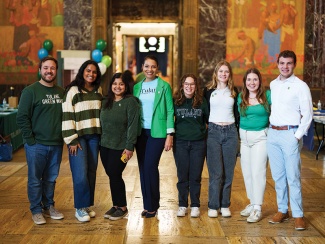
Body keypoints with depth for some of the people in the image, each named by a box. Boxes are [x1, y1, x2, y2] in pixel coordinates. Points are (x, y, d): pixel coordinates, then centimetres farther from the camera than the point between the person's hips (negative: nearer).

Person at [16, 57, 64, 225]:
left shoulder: (61, 92, 8)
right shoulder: (30, 91, -6)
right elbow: (22, 118, -8)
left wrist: (65, 137, 6)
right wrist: (30, 140, -12)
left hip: (56, 144, 4)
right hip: (36, 145, -4)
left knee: (51, 179, 13)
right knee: (35, 179, 5)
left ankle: (49, 206, 27)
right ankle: (36, 210, 17)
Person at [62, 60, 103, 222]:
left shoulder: (98, 91, 11)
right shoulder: (73, 91, -6)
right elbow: (67, 116, -9)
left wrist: (102, 134, 12)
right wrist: (71, 140, -13)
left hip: (94, 136, 5)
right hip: (78, 136, -5)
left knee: (91, 172, 7)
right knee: (80, 173, -8)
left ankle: (87, 205, 18)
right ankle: (80, 208, 4)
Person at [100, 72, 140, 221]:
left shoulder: (130, 101, -9)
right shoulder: (106, 102, 11)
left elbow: (133, 125, -13)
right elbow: (102, 123, 13)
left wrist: (129, 147, -16)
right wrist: (100, 141, 9)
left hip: (121, 147, -6)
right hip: (105, 146, 6)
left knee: (115, 175, -4)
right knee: (112, 175, 9)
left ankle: (122, 207, 12)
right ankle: (116, 205, 22)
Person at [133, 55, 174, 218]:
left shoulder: (164, 86, -2)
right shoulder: (137, 87, 10)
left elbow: (170, 111, -4)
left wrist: (170, 135, -9)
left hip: (157, 132, -4)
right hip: (140, 132, 5)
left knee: (150, 167, -9)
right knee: (143, 168, 6)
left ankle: (152, 206, 4)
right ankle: (147, 205, 16)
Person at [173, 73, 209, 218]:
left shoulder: (202, 102, 1)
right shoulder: (175, 101, 1)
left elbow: (209, 120, 9)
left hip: (198, 143, 0)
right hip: (180, 142, 0)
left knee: (195, 176, 5)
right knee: (182, 176, 6)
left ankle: (195, 206, 16)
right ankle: (182, 205, 17)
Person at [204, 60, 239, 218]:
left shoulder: (234, 92, 9)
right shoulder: (208, 91, 4)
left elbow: (237, 112, 12)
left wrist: (239, 131, 6)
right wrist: (204, 128, 1)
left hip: (230, 132, 2)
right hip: (213, 132, -2)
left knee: (228, 172, 3)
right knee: (216, 172, -5)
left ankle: (225, 205, 14)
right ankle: (213, 206, 5)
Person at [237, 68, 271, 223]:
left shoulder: (268, 95, -4)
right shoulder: (240, 97, 7)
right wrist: (238, 136, 9)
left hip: (260, 136, -4)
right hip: (244, 136, 4)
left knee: (258, 172, -8)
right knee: (247, 172, 9)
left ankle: (257, 208, -2)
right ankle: (252, 203, 23)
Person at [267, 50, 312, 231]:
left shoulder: (300, 86, -5)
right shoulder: (272, 85, 12)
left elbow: (307, 114, -6)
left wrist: (298, 136, -11)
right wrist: (270, 129, 8)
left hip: (290, 134, -5)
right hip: (272, 134, 5)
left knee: (293, 177, -5)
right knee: (278, 176, 10)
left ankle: (298, 215, 3)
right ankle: (282, 210, 21)